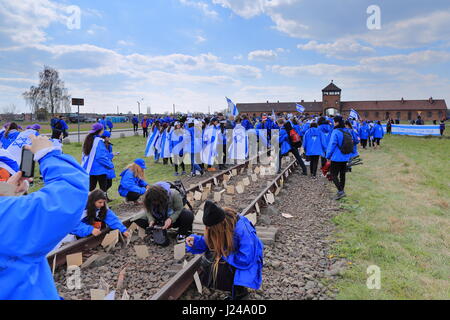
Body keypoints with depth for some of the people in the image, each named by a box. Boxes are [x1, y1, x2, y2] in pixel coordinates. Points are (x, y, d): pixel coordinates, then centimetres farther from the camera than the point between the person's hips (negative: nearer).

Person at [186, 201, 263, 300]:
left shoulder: (242, 230, -35)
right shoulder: (219, 223, -16)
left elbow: (245, 259, -32)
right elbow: (209, 242, -1)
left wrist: (223, 256, -26)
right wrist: (195, 240, -19)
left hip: (246, 264, -7)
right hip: (230, 256, 7)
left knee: (215, 272, -24)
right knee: (206, 262, -13)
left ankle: (240, 290, 2)